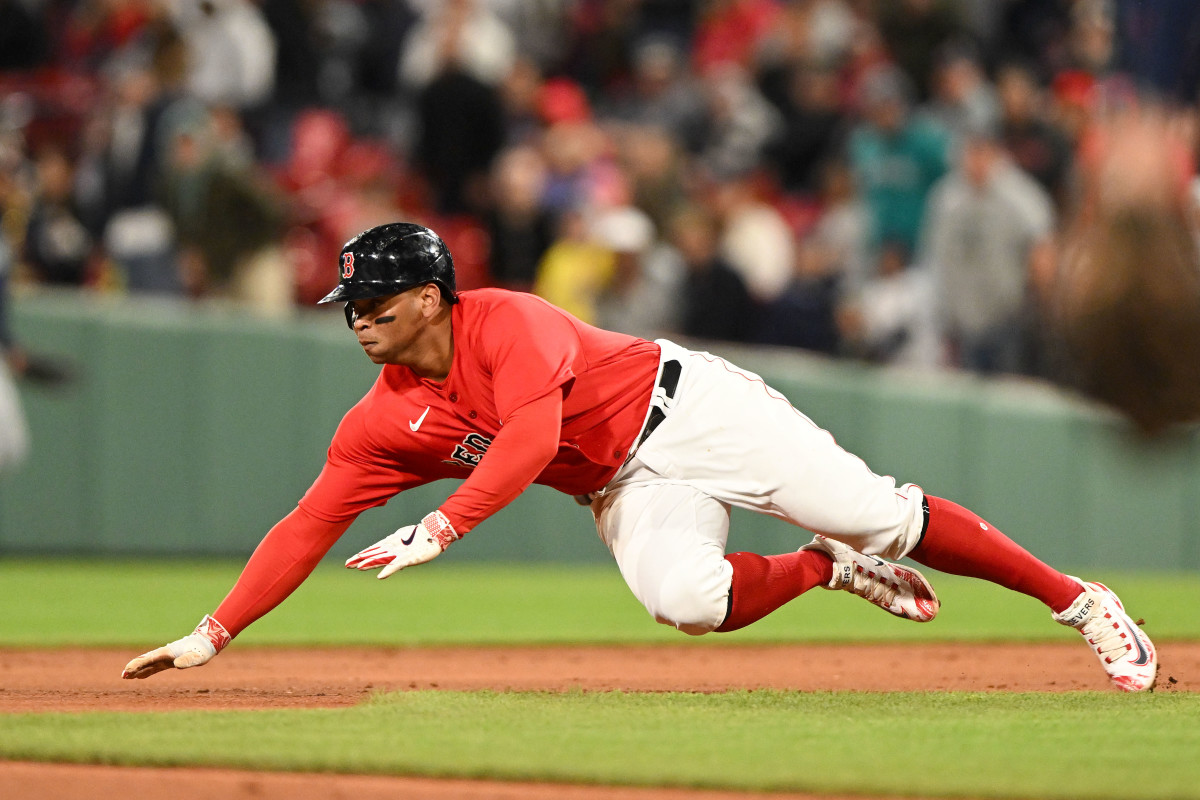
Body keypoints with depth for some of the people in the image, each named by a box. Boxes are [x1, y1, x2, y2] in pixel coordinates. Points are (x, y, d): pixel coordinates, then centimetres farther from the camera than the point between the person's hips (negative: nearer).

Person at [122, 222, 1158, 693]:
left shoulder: (506, 324, -20)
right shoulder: (384, 421, -2)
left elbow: (532, 436, -35)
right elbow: (308, 526, -4)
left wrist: (442, 525, -45)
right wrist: (214, 634, -12)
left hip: (689, 407, -4)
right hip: (628, 489, 5)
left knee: (879, 511, -13)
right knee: (684, 597, -28)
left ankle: (1082, 601, -1)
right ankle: (827, 571, 1)